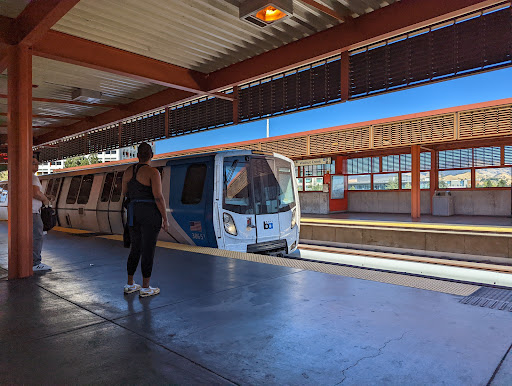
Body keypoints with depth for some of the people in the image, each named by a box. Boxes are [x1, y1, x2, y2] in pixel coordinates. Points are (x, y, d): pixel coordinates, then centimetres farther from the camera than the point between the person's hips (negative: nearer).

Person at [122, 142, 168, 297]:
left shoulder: (128, 171, 7)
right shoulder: (153, 172, -13)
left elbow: (125, 193, 19)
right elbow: (158, 197, -17)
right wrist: (165, 219, -10)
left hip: (134, 214, 7)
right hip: (150, 214, -6)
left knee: (135, 249, 17)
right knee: (148, 250, 2)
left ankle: (129, 285, 25)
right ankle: (145, 288, 10)